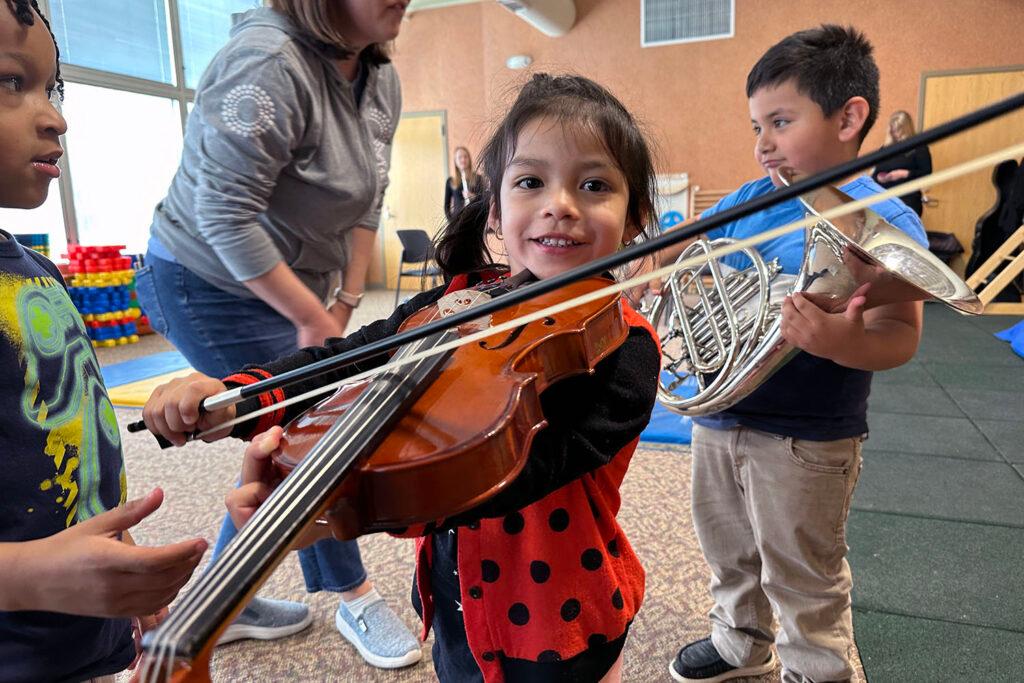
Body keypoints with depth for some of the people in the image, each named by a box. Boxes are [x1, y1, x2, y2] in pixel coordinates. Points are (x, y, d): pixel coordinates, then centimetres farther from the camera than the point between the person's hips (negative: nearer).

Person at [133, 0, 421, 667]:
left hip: (290, 283, 9)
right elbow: (224, 215, -28)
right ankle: (355, 597, 21)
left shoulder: (381, 80, -1)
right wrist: (314, 319, -21)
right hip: (210, 285, -8)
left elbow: (364, 204, 3)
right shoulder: (271, 60, -26)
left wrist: (344, 303, -2)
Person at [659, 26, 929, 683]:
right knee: (731, 554, 25)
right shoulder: (746, 202, 4)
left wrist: (843, 342, -41)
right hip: (716, 417, 7)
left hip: (804, 439, -6)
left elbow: (899, 335, -20)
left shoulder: (885, 218, -14)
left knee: (802, 580, 11)